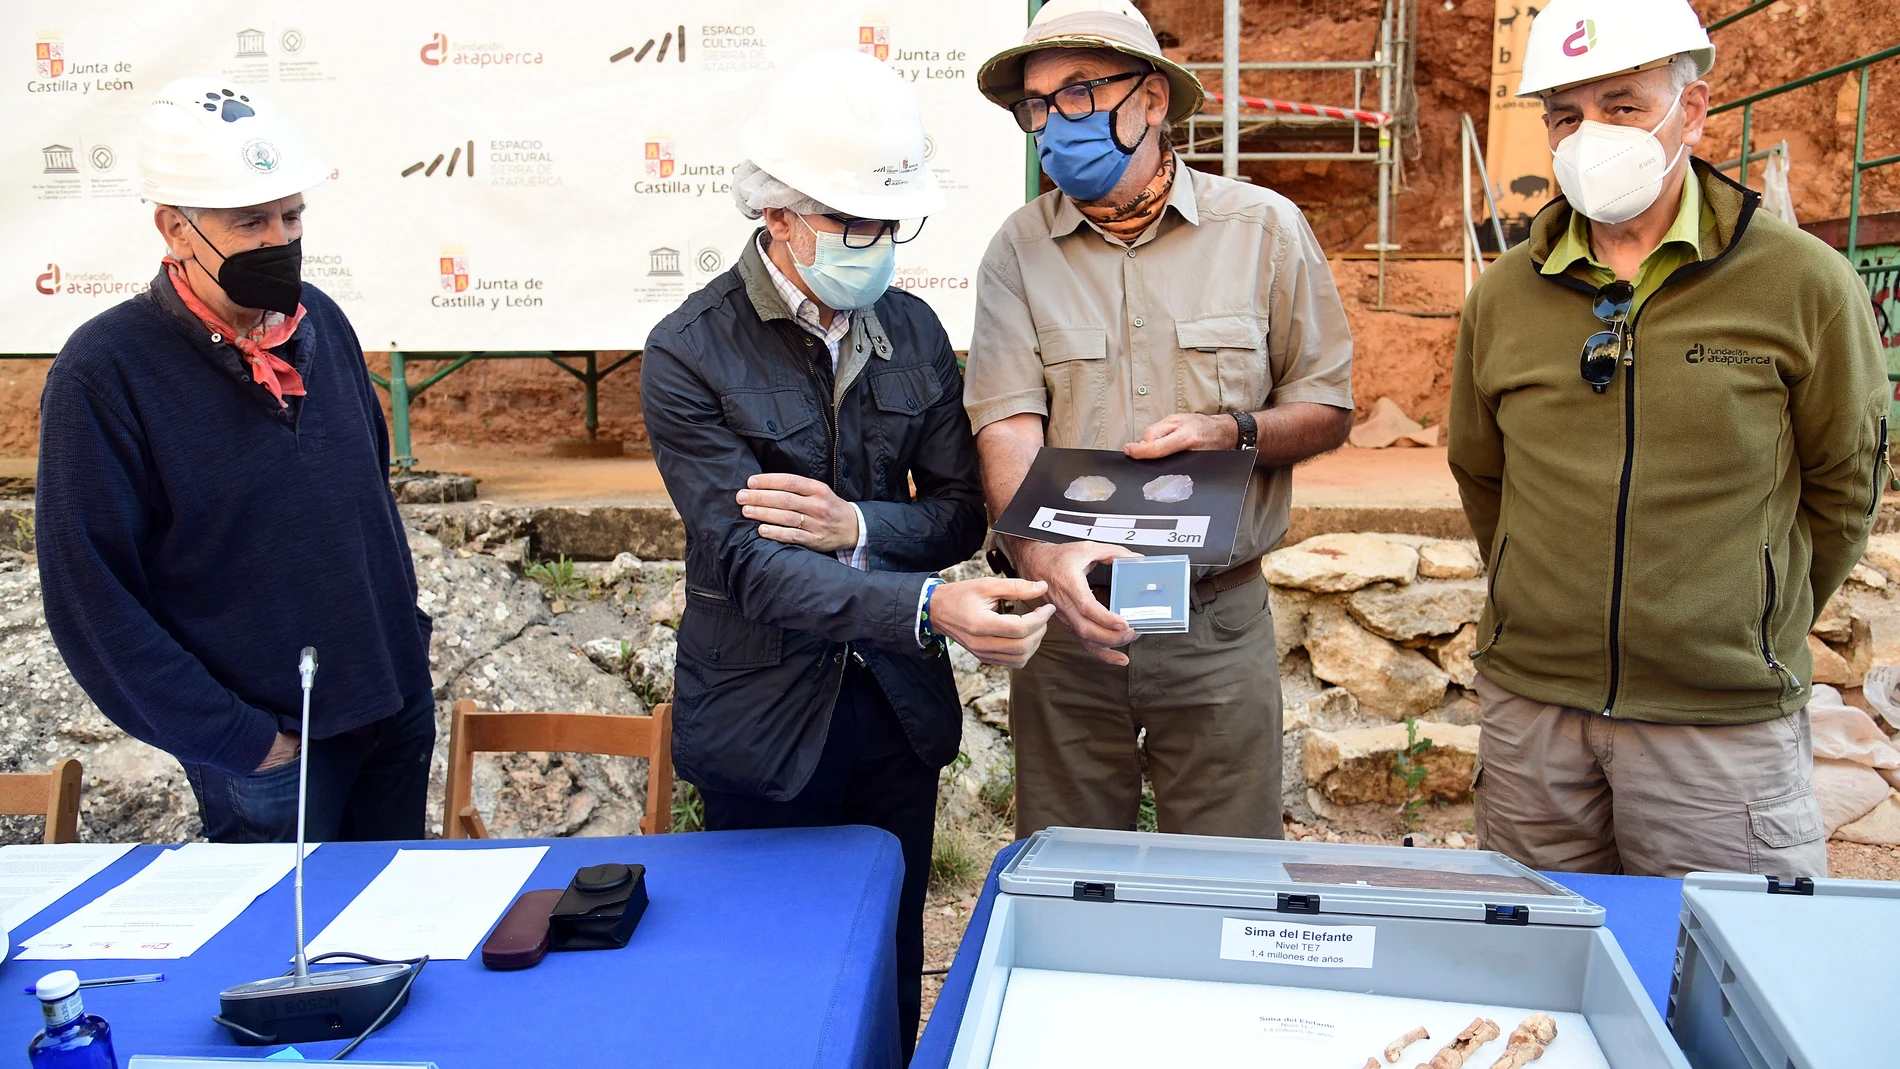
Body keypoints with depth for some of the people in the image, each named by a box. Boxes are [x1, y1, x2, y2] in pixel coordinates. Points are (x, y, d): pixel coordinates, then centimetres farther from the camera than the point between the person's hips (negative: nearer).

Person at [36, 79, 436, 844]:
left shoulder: (321, 321, 1)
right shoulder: (104, 372, -16)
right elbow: (91, 602, -16)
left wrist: (404, 631, 11)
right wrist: (240, 743, -15)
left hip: (401, 708, 6)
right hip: (273, 746, -5)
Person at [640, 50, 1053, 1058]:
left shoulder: (913, 329, 1)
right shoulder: (689, 355, -15)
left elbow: (960, 515, 2)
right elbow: (752, 567, -23)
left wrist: (859, 527, -20)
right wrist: (928, 607, -38)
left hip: (898, 710, 4)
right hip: (766, 720, -4)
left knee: (893, 984, 17)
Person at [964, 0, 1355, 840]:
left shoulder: (1263, 229, 1)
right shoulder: (1020, 250, 1)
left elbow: (1328, 410, 5)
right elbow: (1006, 426, -10)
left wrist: (1233, 435, -15)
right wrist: (1042, 551, -29)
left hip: (1219, 622, -1)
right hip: (1066, 615, 1)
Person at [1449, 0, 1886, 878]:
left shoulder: (1803, 285, -5)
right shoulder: (1503, 295, 3)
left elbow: (1842, 488, 4)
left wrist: (1748, 633, 8)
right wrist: (1554, 613, 13)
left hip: (1725, 718, -2)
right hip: (1530, 707, 3)